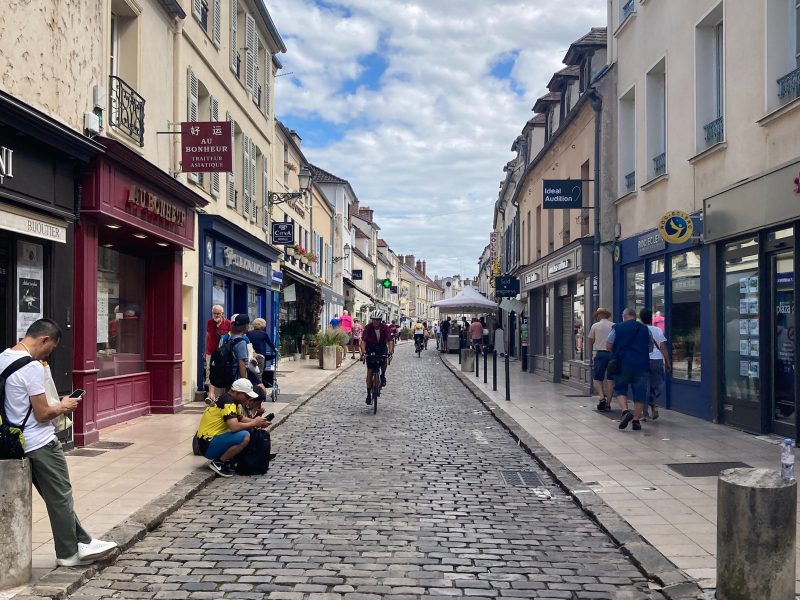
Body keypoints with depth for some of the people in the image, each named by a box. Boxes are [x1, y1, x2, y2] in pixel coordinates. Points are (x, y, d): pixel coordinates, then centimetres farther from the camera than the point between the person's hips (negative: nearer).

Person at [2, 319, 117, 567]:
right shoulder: (32, 367, -21)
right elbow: (42, 414, -20)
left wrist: (57, 405, 13)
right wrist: (64, 407, -1)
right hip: (41, 443, -9)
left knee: (57, 497, 15)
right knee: (61, 497, 5)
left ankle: (82, 543, 23)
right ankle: (69, 554, 16)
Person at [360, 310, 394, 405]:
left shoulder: (385, 327, -20)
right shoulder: (368, 327, -21)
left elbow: (390, 340, -28)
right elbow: (363, 341, -29)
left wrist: (390, 351, -45)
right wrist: (363, 351, -47)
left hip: (382, 347, 0)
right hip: (370, 348, 0)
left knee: (383, 361, -30)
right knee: (369, 372, -5)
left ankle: (383, 375, 2)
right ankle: (369, 394, 3)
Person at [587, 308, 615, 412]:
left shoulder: (595, 326, 1)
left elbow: (591, 342, 8)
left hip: (599, 353, -2)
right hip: (613, 353, 2)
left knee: (597, 378, 7)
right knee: (610, 379, 8)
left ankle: (602, 397, -14)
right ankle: (608, 403, 8)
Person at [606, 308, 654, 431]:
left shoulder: (617, 328, 0)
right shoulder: (645, 330, 7)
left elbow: (608, 347, 0)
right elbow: (650, 349, 13)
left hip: (623, 364, -2)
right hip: (641, 364, 2)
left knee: (620, 388, 12)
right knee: (639, 392, 7)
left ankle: (625, 411, -10)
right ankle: (636, 420, 7)